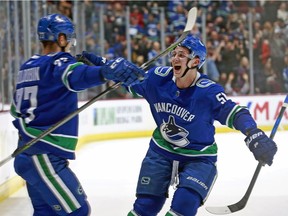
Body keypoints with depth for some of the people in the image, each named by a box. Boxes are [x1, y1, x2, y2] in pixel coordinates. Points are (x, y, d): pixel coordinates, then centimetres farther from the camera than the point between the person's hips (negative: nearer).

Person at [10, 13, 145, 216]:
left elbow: (17, 110, 26)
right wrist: (108, 69, -56)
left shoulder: (29, 66, 14)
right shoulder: (56, 62, -11)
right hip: (44, 157, -9)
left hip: (29, 155, 9)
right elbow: (76, 75, -37)